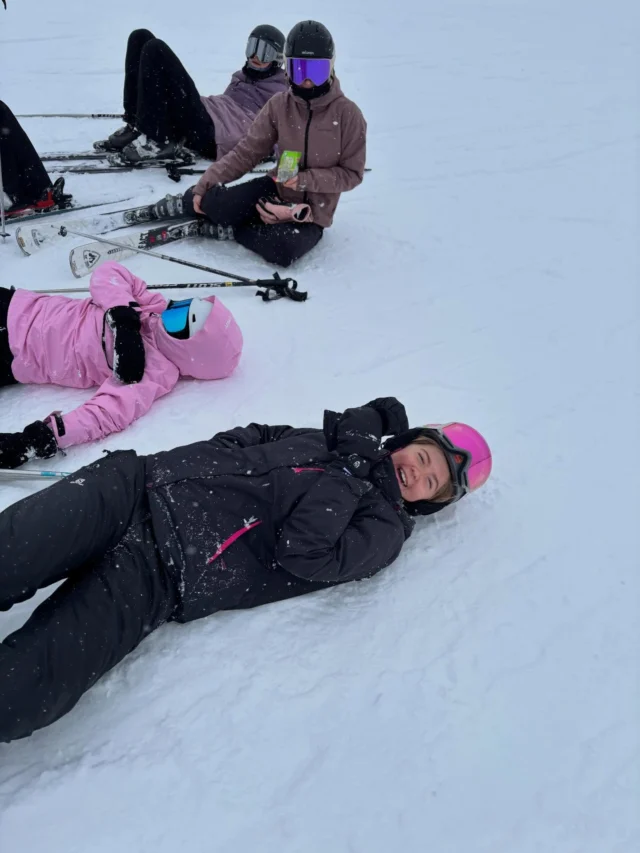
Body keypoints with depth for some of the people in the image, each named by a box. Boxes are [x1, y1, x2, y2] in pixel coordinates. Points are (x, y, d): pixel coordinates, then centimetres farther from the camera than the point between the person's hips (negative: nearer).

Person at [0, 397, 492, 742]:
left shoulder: (383, 528, 6)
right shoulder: (331, 437, 21)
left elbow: (304, 551, -12)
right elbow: (245, 440, 24)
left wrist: (348, 466, -5)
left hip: (158, 576, -3)